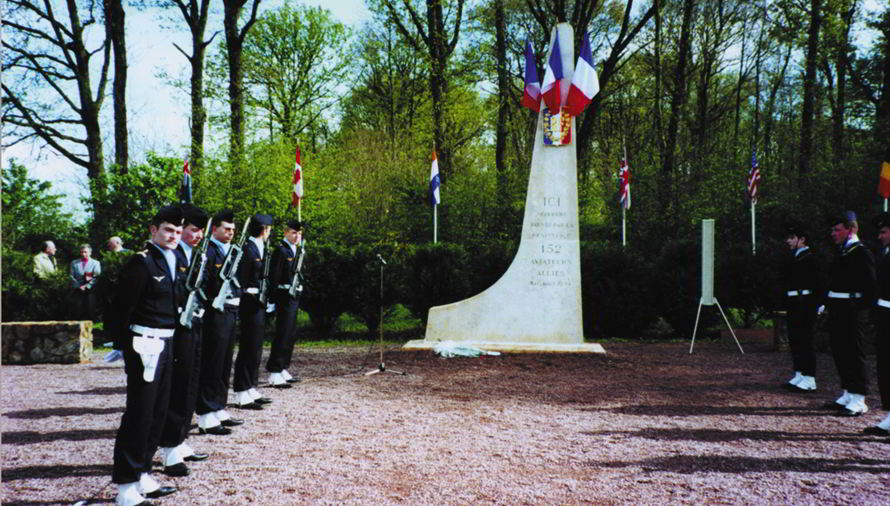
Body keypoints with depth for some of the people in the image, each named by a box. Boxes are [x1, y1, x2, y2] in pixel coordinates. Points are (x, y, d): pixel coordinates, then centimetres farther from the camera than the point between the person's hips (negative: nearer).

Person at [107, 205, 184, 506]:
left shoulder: (172, 262, 13)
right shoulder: (141, 262, -12)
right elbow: (122, 307, -14)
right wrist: (123, 345, -13)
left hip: (165, 345, 9)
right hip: (144, 346, -9)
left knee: (158, 413, 13)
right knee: (139, 414, -5)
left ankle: (142, 476, 24)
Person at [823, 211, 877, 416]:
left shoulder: (861, 253, -10)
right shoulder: (841, 252, 17)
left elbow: (870, 284, -15)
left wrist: (863, 307, -17)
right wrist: (827, 303, 14)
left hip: (852, 312, -9)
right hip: (837, 311, 9)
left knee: (853, 353, -5)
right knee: (840, 353, 13)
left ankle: (858, 401, 0)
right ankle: (848, 395, 23)